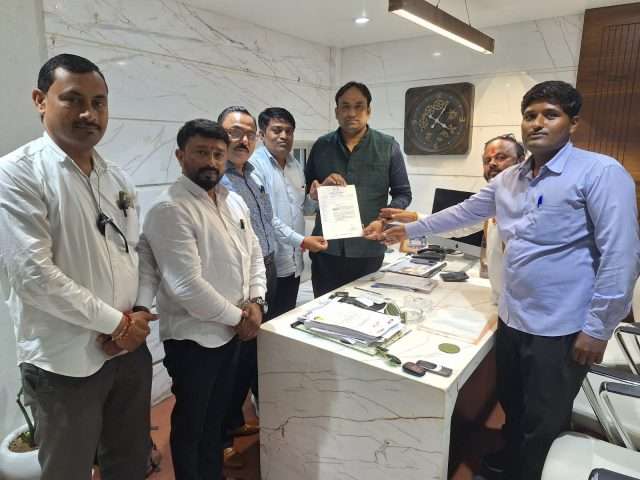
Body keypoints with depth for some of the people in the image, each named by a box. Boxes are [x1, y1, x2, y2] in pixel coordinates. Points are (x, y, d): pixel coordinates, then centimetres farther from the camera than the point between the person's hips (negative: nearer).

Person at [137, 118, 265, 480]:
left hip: (231, 332, 7)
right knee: (191, 423, 16)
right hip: (193, 338, -7)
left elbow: (254, 254, 10)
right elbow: (187, 286, -25)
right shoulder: (170, 210, -20)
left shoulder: (235, 202, 4)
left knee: (217, 415, 25)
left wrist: (255, 302, -5)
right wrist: (239, 317, -15)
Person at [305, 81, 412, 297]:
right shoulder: (321, 146, 6)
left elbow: (403, 193, 3)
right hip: (326, 249, 2)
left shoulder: (388, 147, 0)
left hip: (368, 250, -1)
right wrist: (321, 188, -10)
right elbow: (305, 190, 12)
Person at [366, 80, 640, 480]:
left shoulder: (601, 172, -14)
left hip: (562, 328, -7)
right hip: (511, 318, 7)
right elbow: (463, 213, 18)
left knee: (544, 424, 11)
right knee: (512, 407, 25)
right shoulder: (508, 179, 7)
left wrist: (598, 328, -16)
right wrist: (408, 230, 18)